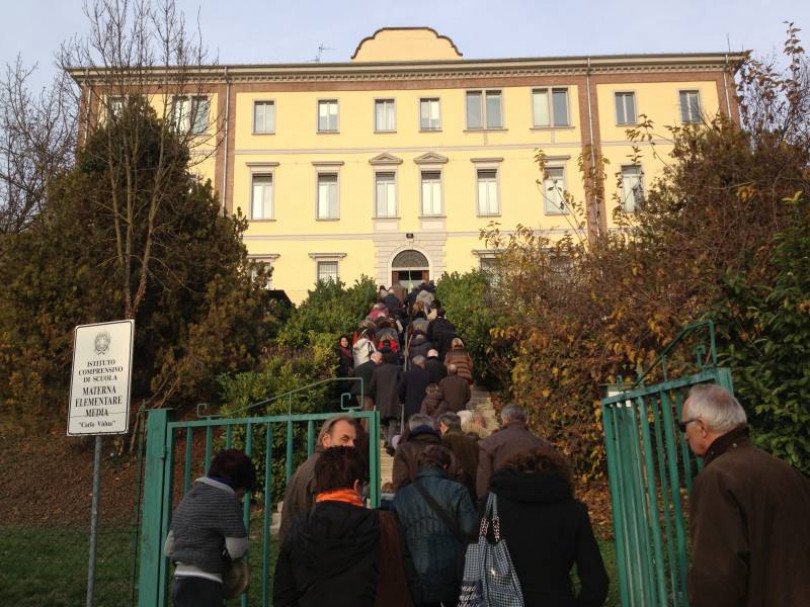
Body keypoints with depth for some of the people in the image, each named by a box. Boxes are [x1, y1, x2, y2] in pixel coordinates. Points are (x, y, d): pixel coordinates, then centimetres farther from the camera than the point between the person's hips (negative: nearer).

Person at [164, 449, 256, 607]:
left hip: (180, 583, 9)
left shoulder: (190, 496, 15)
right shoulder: (226, 498, -11)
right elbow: (237, 548, -10)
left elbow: (169, 548, 19)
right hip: (204, 587, -9)